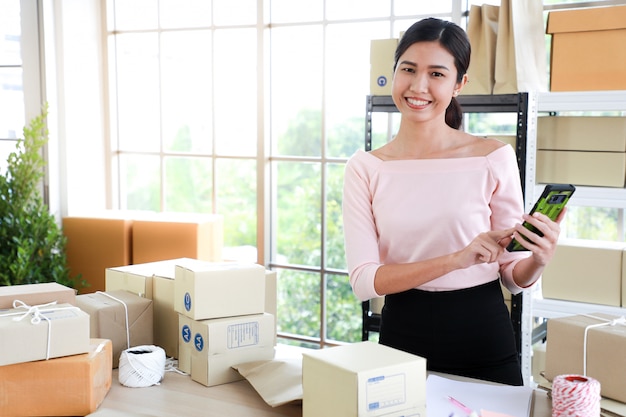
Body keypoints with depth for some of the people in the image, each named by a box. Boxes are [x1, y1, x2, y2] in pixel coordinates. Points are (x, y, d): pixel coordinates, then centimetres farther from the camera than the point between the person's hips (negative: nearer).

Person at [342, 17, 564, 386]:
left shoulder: (494, 158, -6)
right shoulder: (365, 168, -4)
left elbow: (513, 276, 0)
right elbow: (363, 280, -12)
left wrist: (539, 260, -23)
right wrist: (457, 259, -23)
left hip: (483, 338, 0)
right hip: (402, 336, 1)